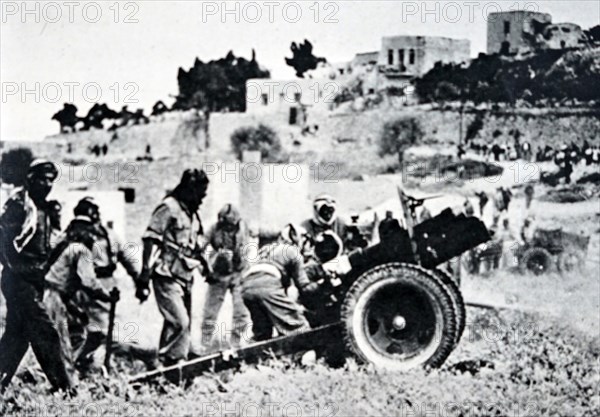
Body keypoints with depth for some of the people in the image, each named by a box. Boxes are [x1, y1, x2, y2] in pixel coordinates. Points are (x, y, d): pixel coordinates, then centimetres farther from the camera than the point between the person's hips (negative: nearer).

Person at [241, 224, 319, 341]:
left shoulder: (267, 249, 36)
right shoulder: (293, 251, 15)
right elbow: (303, 286, 12)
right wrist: (318, 285, 27)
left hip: (247, 287, 7)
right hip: (267, 284, -7)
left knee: (261, 334, 12)